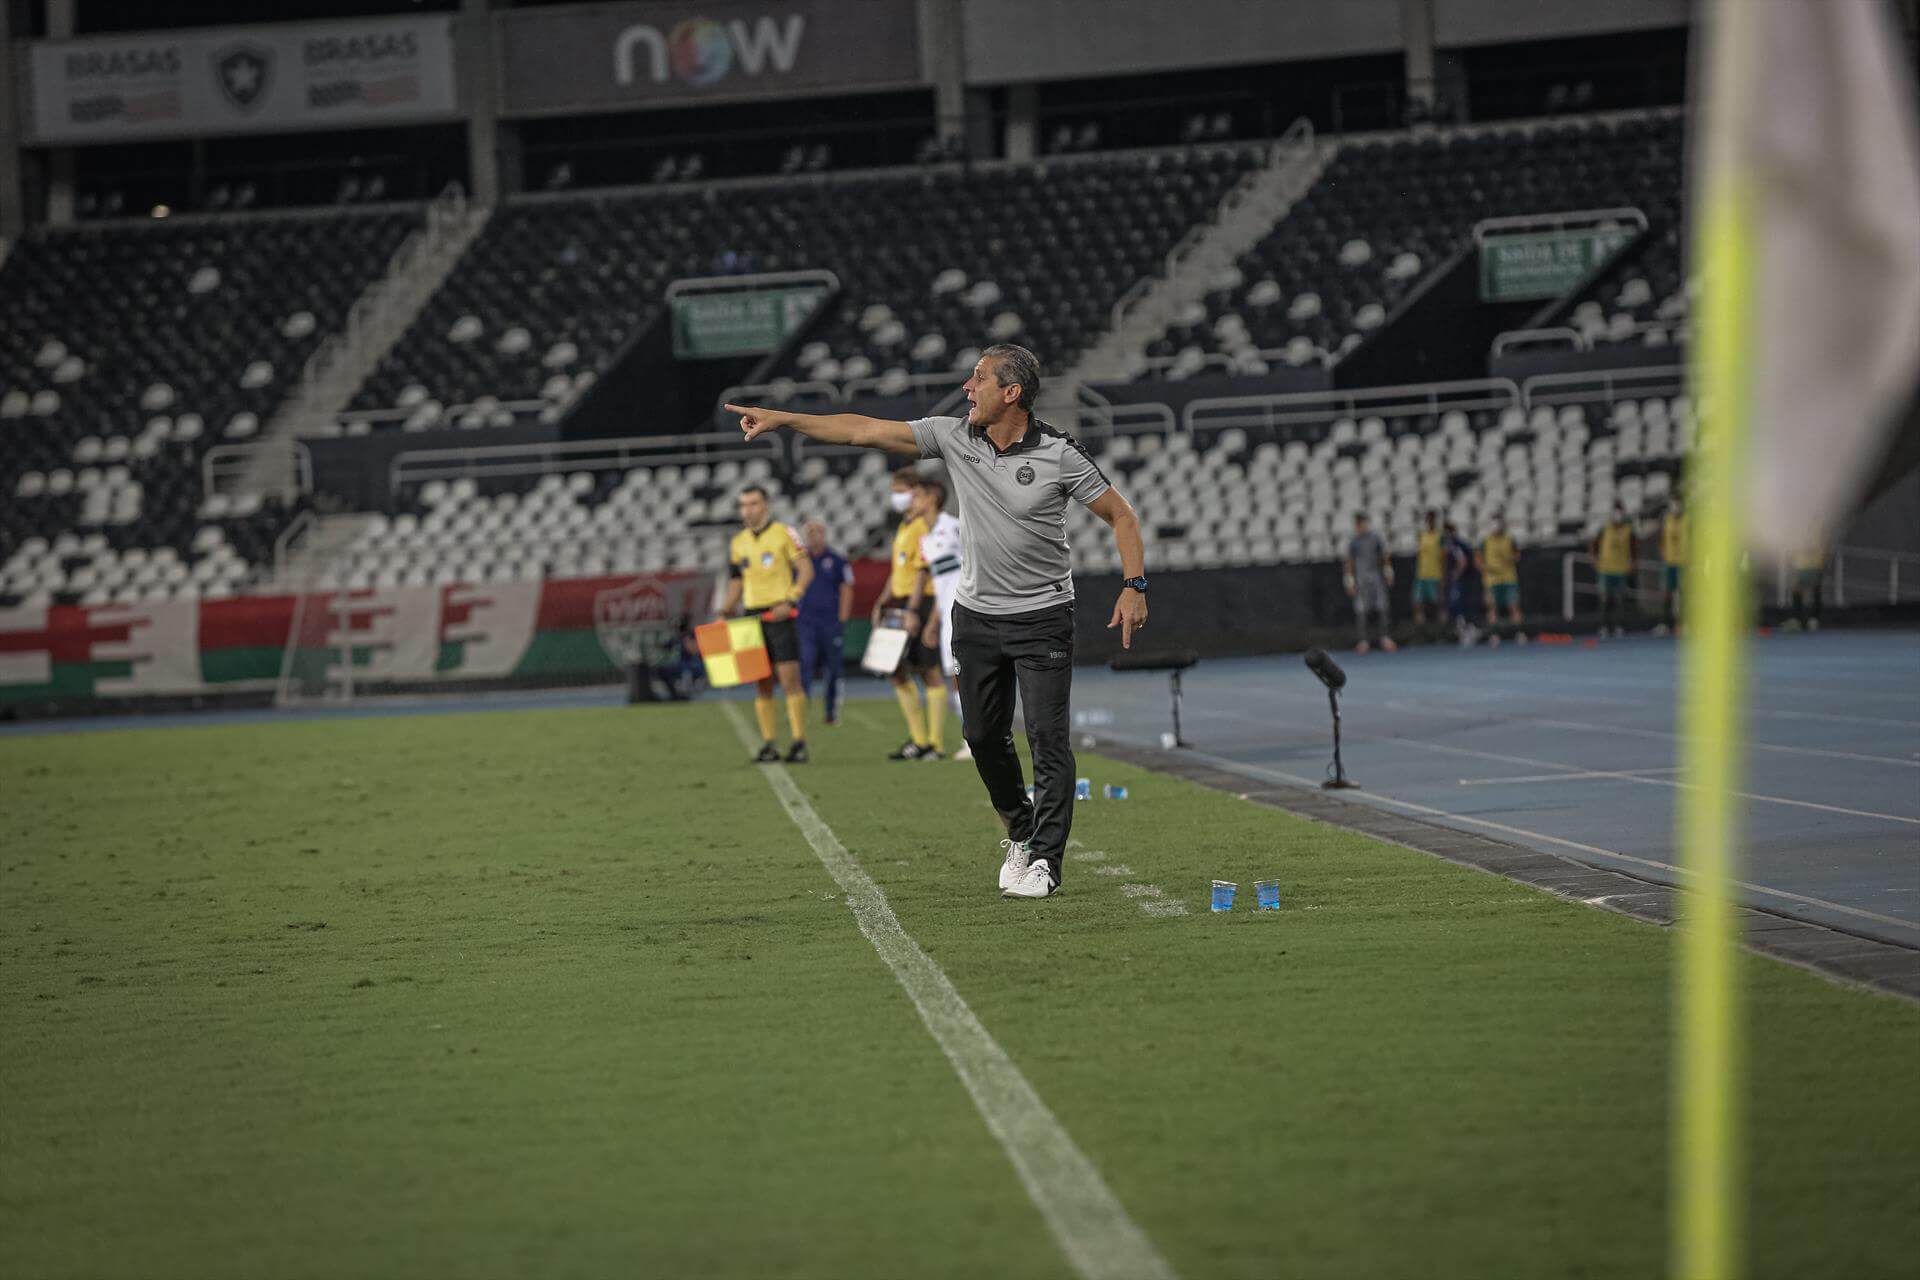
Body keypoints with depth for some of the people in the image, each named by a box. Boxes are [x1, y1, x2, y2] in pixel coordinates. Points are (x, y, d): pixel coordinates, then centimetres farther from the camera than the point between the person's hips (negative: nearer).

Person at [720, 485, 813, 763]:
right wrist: (725, 612, 3)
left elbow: (806, 570, -5)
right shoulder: (738, 542, 13)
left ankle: (799, 743, -6)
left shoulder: (784, 533, -1)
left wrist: (790, 601, -16)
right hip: (753, 617, 5)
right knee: (761, 683, 3)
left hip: (780, 615, -5)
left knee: (790, 679, -9)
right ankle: (768, 745, 6)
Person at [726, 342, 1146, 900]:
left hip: (1042, 618, -4)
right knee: (984, 737, 9)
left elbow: (1121, 515, -4)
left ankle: (1044, 861, -3)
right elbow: (864, 431, -3)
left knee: (1049, 740, -9)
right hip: (976, 615, 4)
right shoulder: (954, 437, -3)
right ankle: (1020, 829, 32)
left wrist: (1134, 586, -15)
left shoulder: (1059, 454, -12)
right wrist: (781, 419, -6)